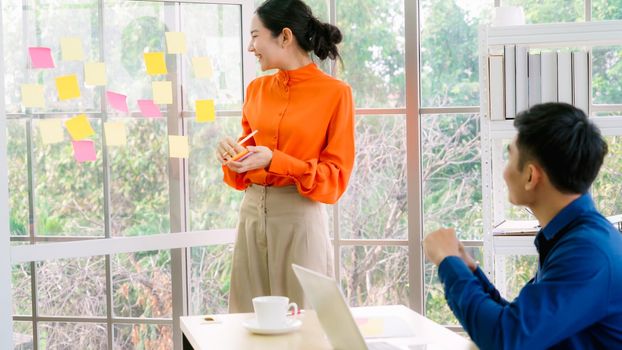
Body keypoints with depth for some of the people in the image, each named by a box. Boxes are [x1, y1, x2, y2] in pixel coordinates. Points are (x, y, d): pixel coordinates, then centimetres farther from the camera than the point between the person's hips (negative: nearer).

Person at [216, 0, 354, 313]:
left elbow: (335, 177, -8)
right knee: (250, 318, 8)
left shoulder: (335, 93, -6)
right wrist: (232, 155, -6)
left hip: (300, 217, -5)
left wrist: (274, 160, -18)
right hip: (252, 212, 5)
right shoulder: (257, 89, 10)